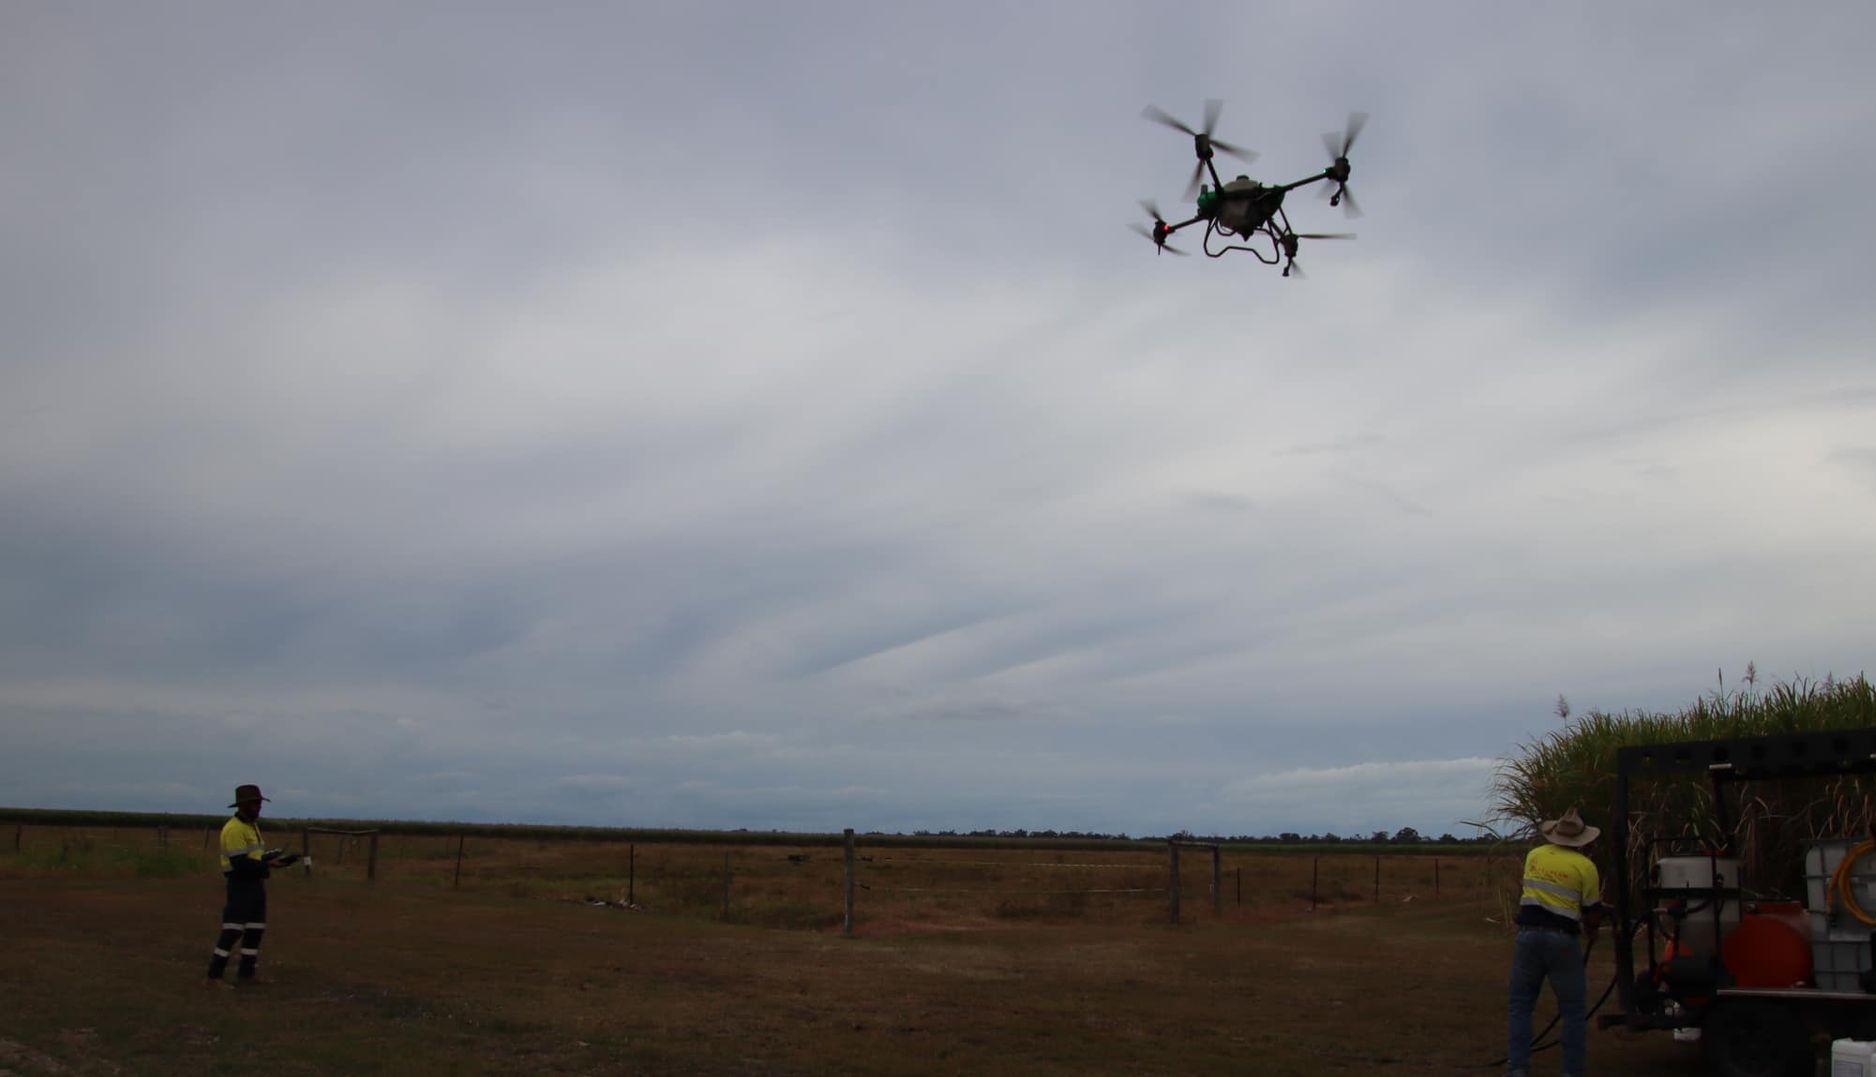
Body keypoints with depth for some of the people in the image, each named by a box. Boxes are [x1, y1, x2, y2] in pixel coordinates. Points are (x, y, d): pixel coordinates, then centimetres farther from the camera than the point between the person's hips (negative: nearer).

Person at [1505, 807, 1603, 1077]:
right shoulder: (1585, 866, -3)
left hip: (1528, 934, 3)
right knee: (1572, 1010, 8)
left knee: (1521, 1004, 11)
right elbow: (1593, 918, 2)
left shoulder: (1534, 856, 10)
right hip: (1562, 939, -3)